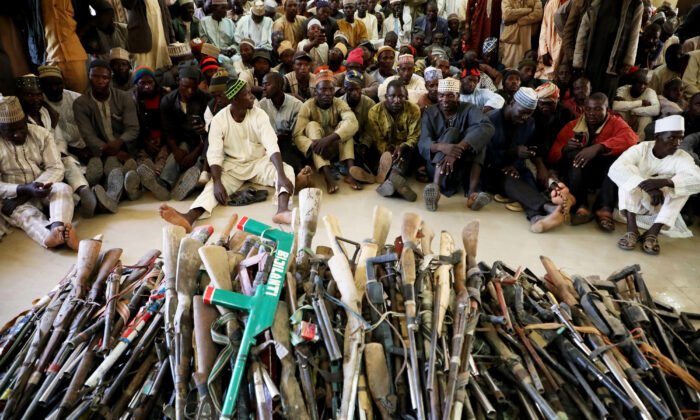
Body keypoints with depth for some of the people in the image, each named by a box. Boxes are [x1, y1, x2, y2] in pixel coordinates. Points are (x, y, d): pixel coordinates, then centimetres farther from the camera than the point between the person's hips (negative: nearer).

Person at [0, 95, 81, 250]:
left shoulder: (41, 134, 3)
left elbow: (56, 168, -4)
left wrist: (37, 185, -19)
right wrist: (24, 190, -27)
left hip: (43, 190, 2)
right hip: (15, 197, -1)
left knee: (63, 188, -31)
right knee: (25, 214, -34)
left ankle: (57, 226, -60)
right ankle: (50, 236, -67)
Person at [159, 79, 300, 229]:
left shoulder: (259, 115, -10)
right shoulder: (219, 120, -10)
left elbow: (272, 146, -21)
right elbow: (215, 154, -16)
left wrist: (281, 176, -37)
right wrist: (217, 182, -34)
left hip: (259, 162, 1)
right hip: (232, 165, 0)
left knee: (287, 170, -28)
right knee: (213, 186, -28)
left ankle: (282, 210, -55)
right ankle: (189, 218, -53)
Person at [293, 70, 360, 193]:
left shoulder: (339, 104, -8)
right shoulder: (308, 106, -11)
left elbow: (353, 123, -30)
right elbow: (297, 136, -21)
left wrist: (329, 139, -46)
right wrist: (314, 144, -43)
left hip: (336, 148, 1)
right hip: (317, 152, -1)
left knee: (344, 125, -21)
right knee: (313, 125, -27)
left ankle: (350, 171, -36)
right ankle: (327, 175, -44)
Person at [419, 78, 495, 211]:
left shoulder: (468, 109, -1)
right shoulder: (430, 113, 2)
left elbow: (487, 127, -23)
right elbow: (422, 144, -15)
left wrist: (458, 149, -37)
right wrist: (442, 146, -38)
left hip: (464, 168, 1)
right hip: (437, 167, -1)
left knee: (475, 131, -20)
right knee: (451, 132, -22)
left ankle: (472, 191, -33)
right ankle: (435, 187, -42)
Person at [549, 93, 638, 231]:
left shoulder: (615, 123, 2)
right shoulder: (572, 126, 4)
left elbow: (630, 139, -23)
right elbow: (552, 156, -4)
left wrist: (599, 147, -36)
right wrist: (565, 149, -27)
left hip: (605, 175, 0)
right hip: (577, 176, 1)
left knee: (618, 155, -26)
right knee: (574, 154, -26)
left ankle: (604, 209, -33)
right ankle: (581, 207, -35)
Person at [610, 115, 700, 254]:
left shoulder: (682, 158, -10)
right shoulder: (640, 150, -14)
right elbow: (615, 169, -34)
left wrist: (665, 182, -47)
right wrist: (647, 185, -46)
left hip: (660, 207, 2)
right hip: (634, 202, -1)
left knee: (682, 184, -22)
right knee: (629, 170, -25)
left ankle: (654, 231, -33)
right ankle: (631, 228, -38)